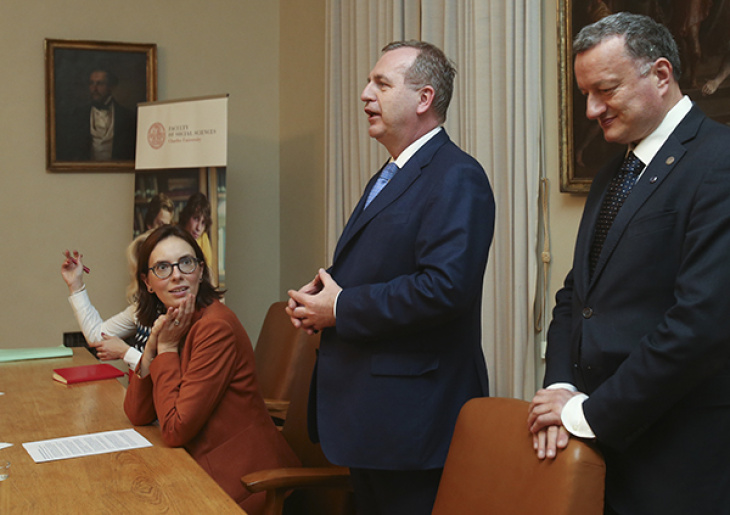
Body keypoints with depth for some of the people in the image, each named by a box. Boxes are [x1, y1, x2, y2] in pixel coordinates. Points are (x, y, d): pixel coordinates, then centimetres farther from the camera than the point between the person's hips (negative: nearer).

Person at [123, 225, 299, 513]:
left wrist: (168, 348, -14)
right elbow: (137, 416, 3)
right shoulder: (168, 325, 7)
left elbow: (175, 429, -20)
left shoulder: (215, 327, -20)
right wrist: (153, 346, -9)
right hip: (204, 471, 7)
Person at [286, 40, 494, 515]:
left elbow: (445, 286, -28)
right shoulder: (388, 177, 17)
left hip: (413, 417, -10)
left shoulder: (456, 178, -16)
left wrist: (340, 309, -19)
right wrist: (315, 298, 3)